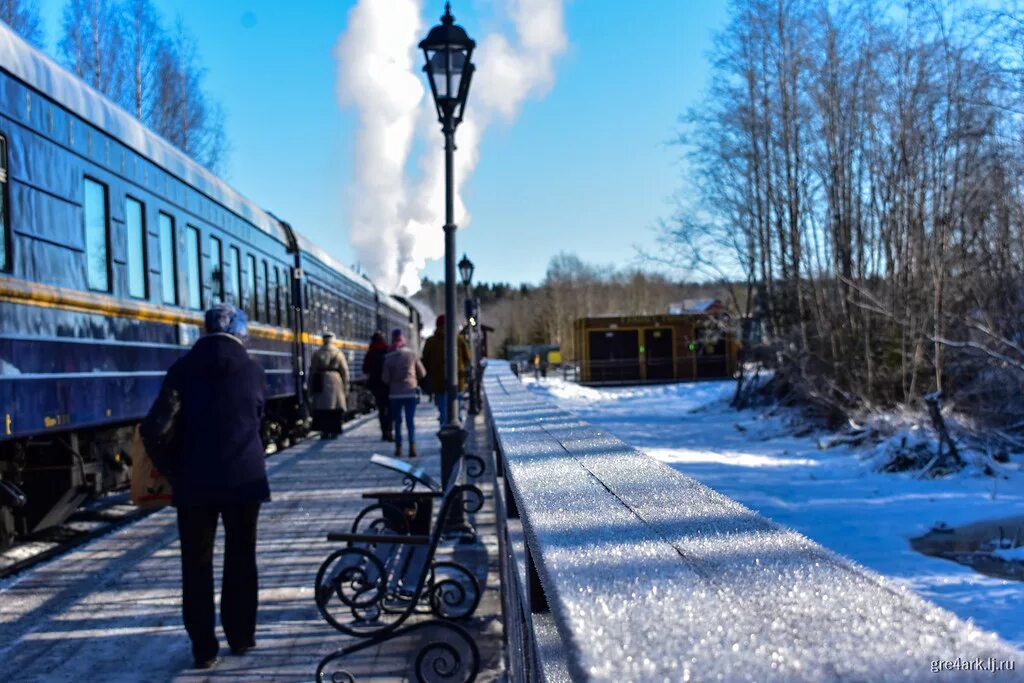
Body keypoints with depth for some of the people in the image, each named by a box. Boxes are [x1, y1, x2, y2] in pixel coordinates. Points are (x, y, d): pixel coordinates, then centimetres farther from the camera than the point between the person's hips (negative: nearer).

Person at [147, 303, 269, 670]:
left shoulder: (182, 369, -2)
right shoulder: (253, 370, 0)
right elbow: (257, 421, 9)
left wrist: (173, 470, 11)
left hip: (193, 479, -1)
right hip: (244, 477, 1)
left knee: (196, 564, 6)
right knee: (241, 559, 14)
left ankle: (204, 647, 7)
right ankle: (241, 636, 20)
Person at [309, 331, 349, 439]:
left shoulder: (317, 353, 6)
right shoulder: (338, 353, 1)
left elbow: (312, 370, 6)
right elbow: (344, 370, 1)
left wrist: (312, 384, 12)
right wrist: (345, 386, 6)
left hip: (321, 382, 1)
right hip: (335, 380, -1)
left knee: (321, 408, 4)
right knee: (335, 408, 4)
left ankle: (324, 431, 0)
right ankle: (334, 431, 3)